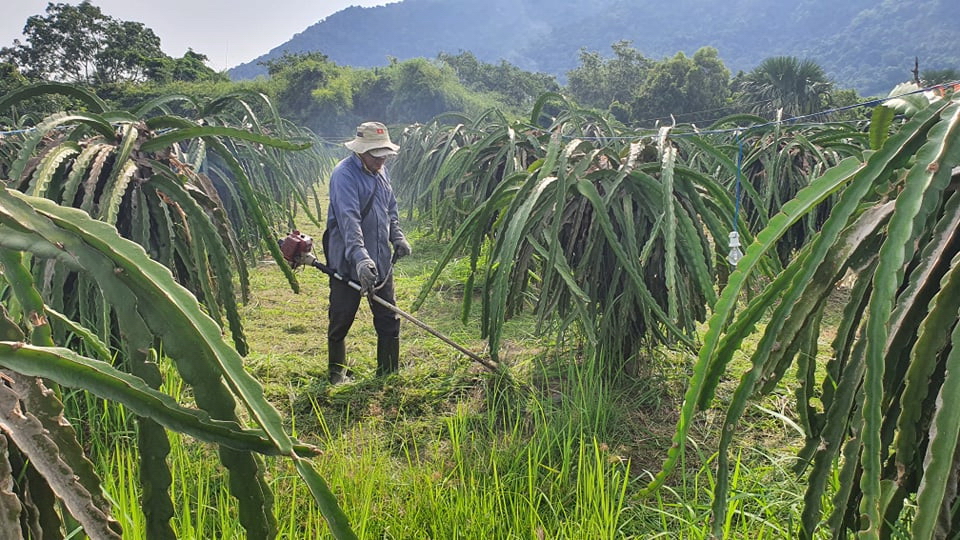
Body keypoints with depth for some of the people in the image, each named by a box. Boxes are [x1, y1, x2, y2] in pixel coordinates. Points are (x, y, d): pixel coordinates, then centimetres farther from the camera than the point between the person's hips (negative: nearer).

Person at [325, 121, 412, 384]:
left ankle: (389, 372, 22)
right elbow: (348, 219, -29)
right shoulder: (345, 174, -16)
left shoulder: (381, 172, 10)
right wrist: (360, 258, -39)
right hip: (347, 263, -7)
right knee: (341, 320, 6)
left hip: (381, 261, 7)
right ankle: (337, 371, 26)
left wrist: (397, 237, 6)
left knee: (389, 318, 10)